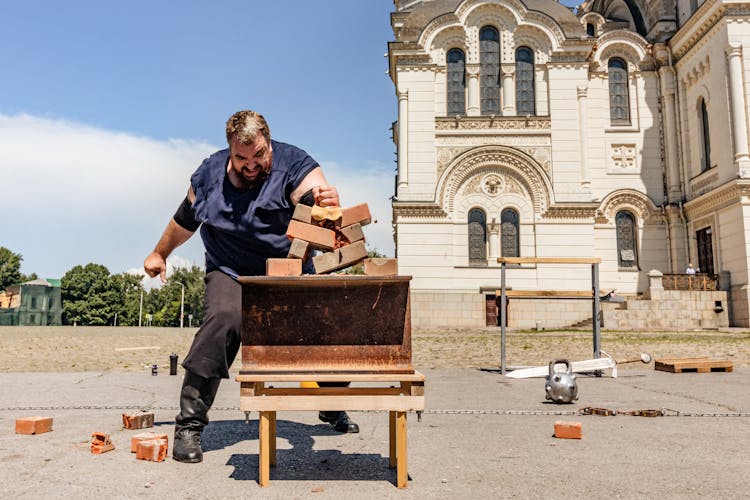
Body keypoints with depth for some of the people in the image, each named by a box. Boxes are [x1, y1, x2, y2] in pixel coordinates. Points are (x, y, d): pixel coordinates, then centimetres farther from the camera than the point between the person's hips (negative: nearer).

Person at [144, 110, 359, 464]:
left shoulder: (293, 164, -13)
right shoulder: (209, 174, -3)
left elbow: (316, 205, -32)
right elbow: (185, 219, 14)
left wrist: (328, 205, -56)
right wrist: (160, 254, 24)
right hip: (230, 273, 0)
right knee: (222, 319, -30)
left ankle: (332, 409, 27)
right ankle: (188, 425, -18)